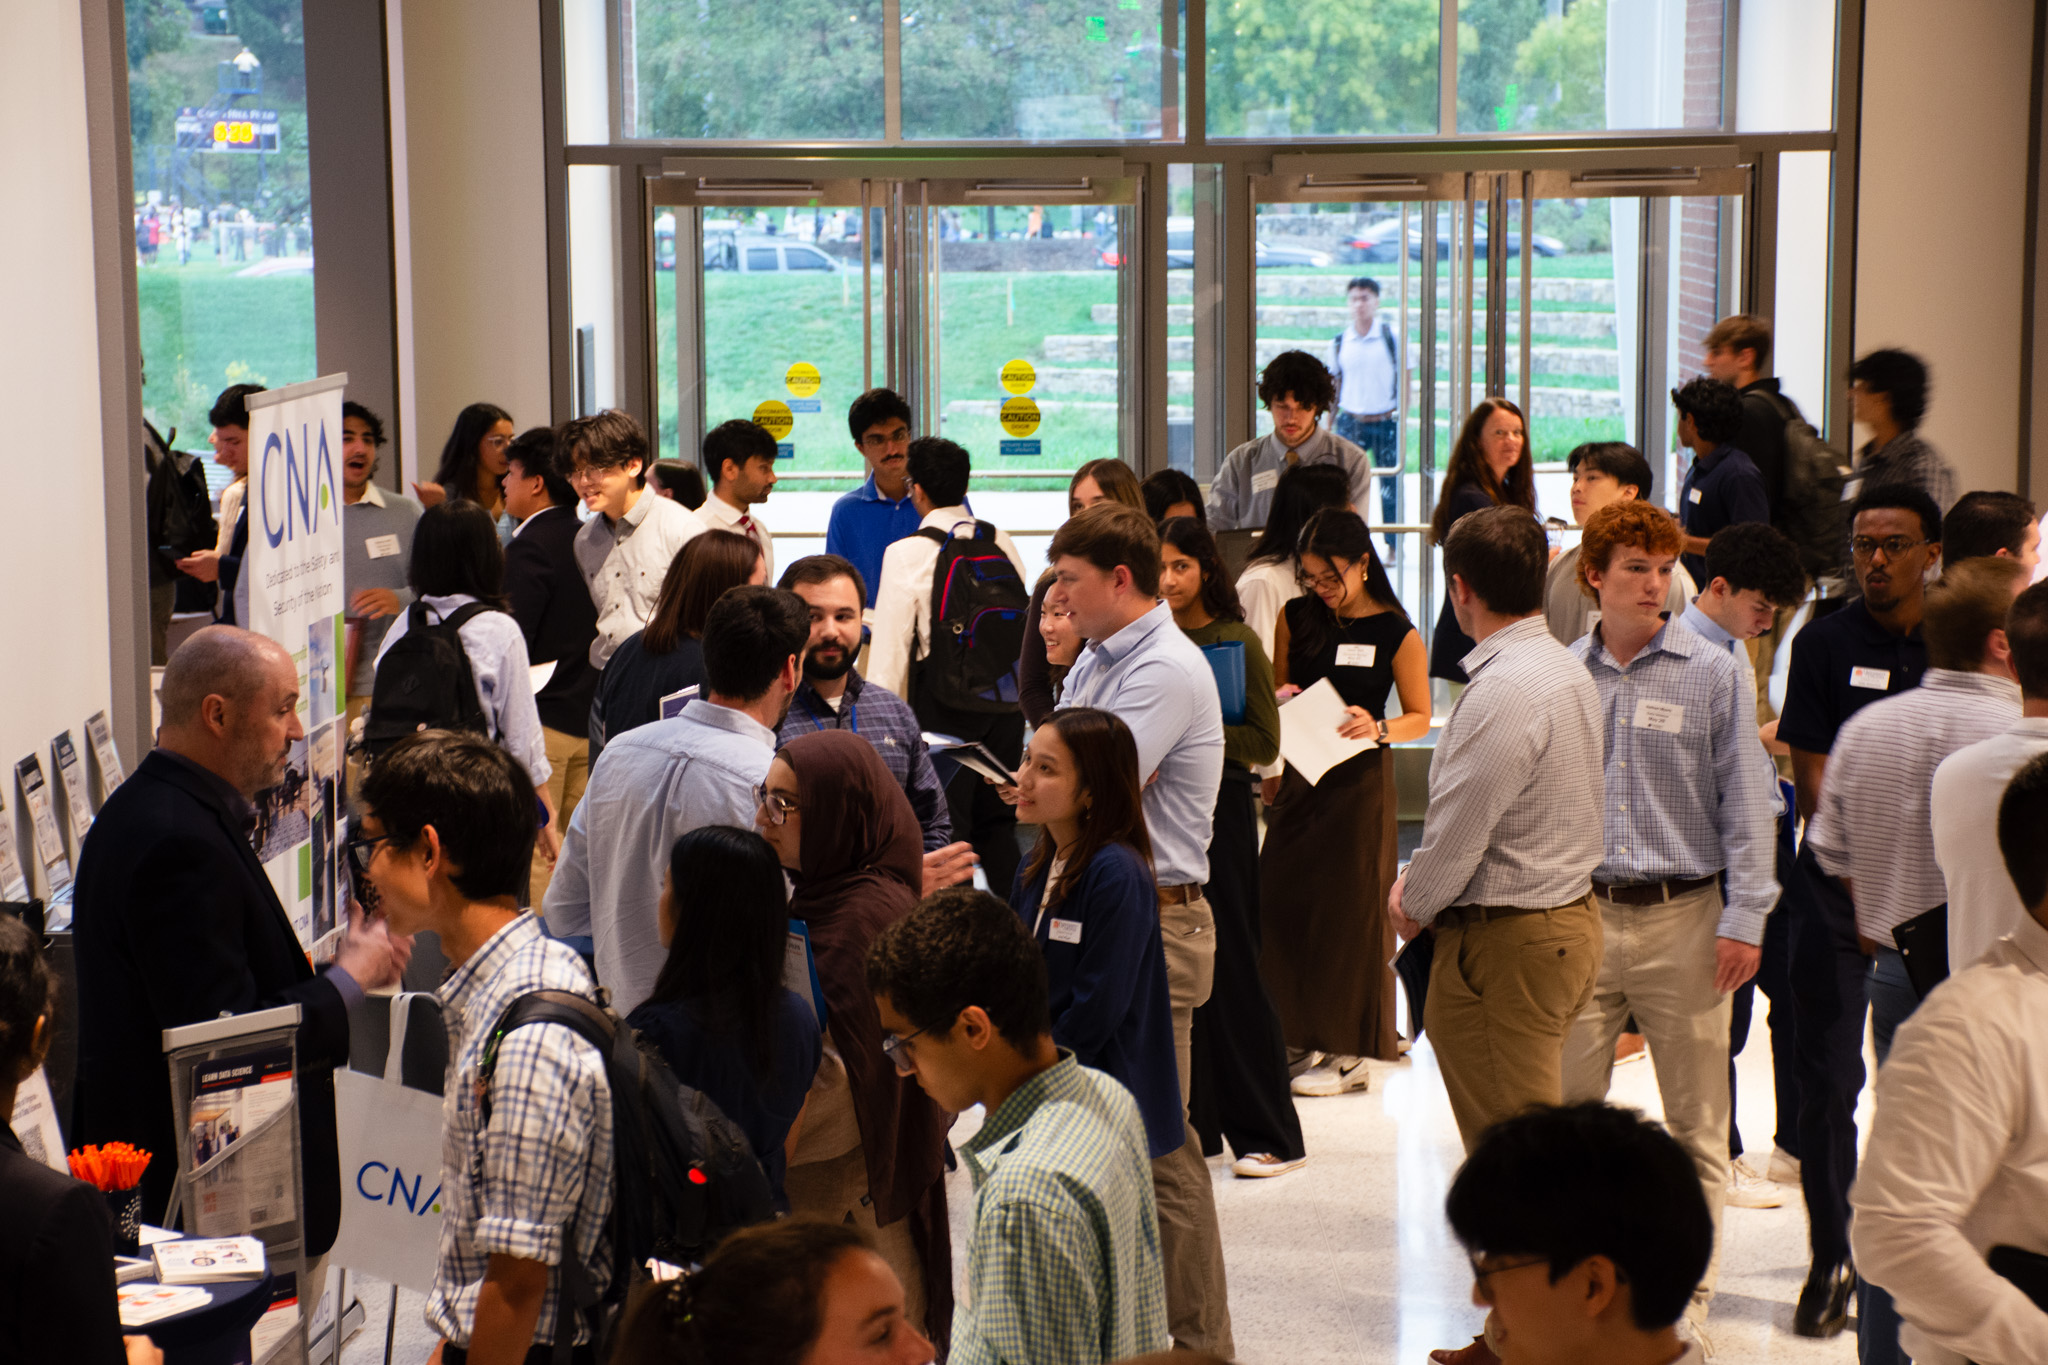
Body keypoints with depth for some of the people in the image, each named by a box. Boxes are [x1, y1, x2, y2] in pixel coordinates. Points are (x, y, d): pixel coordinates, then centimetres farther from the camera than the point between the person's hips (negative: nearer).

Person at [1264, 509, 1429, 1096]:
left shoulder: (1395, 633, -7)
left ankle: (1350, 1051, 7)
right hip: (1301, 774, 4)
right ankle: (1299, 1032, 17)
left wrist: (1378, 728, -22)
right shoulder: (1297, 618, 5)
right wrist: (1281, 700, -5)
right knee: (1282, 898, 2)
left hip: (1361, 778, -4)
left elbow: (1419, 717, -3)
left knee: (1350, 907, -1)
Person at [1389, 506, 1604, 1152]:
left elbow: (1461, 827, -20)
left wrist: (1414, 905, -3)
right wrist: (1420, 878, 9)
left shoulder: (1505, 691, -22)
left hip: (1506, 948, -10)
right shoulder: (1567, 668, 11)